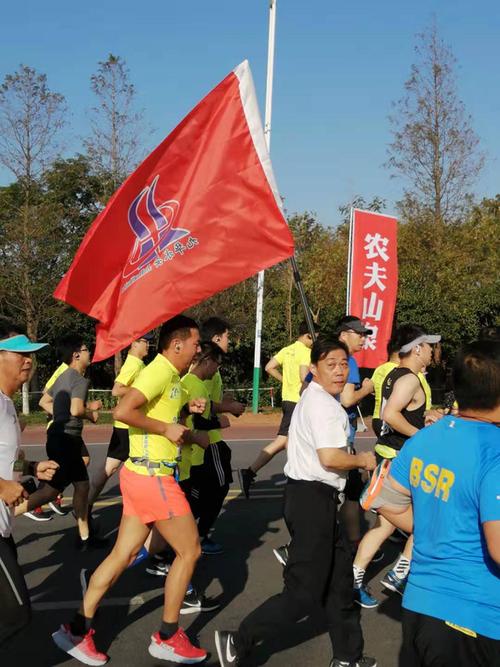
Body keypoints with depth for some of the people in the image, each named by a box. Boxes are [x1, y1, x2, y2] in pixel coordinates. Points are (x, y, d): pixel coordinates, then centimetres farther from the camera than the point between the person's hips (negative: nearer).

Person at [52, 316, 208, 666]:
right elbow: (123, 411, -28)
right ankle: (168, 638, 16)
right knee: (190, 550, 3)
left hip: (142, 475, 9)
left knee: (123, 556, 13)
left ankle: (78, 631, 20)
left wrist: (187, 408, 11)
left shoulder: (169, 374, 13)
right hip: (153, 478, -9)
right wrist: (166, 428, -19)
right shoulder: (160, 371, -17)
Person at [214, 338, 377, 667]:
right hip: (313, 499, -11)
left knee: (339, 578, 19)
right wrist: (363, 460, -9)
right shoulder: (324, 404, -17)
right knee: (306, 592, -3)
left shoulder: (312, 398, 16)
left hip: (314, 497, 11)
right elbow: (330, 457, -26)